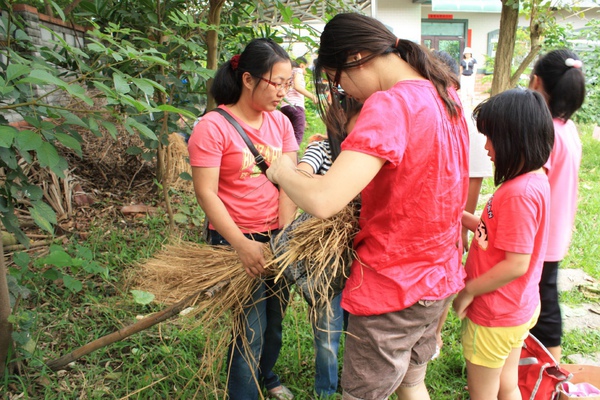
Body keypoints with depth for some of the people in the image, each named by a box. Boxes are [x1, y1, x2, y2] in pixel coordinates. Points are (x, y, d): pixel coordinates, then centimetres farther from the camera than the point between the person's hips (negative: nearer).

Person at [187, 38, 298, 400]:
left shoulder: (280, 122, 4)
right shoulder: (213, 126, -14)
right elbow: (206, 194, -16)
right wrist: (243, 245, -23)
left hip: (277, 237, 6)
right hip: (237, 241, -5)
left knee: (275, 317, 18)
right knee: (251, 329, 3)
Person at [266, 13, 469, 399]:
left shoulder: (388, 106, -26)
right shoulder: (445, 94, 3)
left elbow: (322, 201, -36)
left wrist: (282, 170, -16)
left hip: (391, 287, -8)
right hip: (438, 278, 9)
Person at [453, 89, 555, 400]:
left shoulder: (519, 193, -29)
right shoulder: (536, 180, -1)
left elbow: (516, 264, -27)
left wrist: (468, 290, -16)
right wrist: (467, 219, 0)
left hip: (495, 317, -8)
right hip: (520, 308, 8)